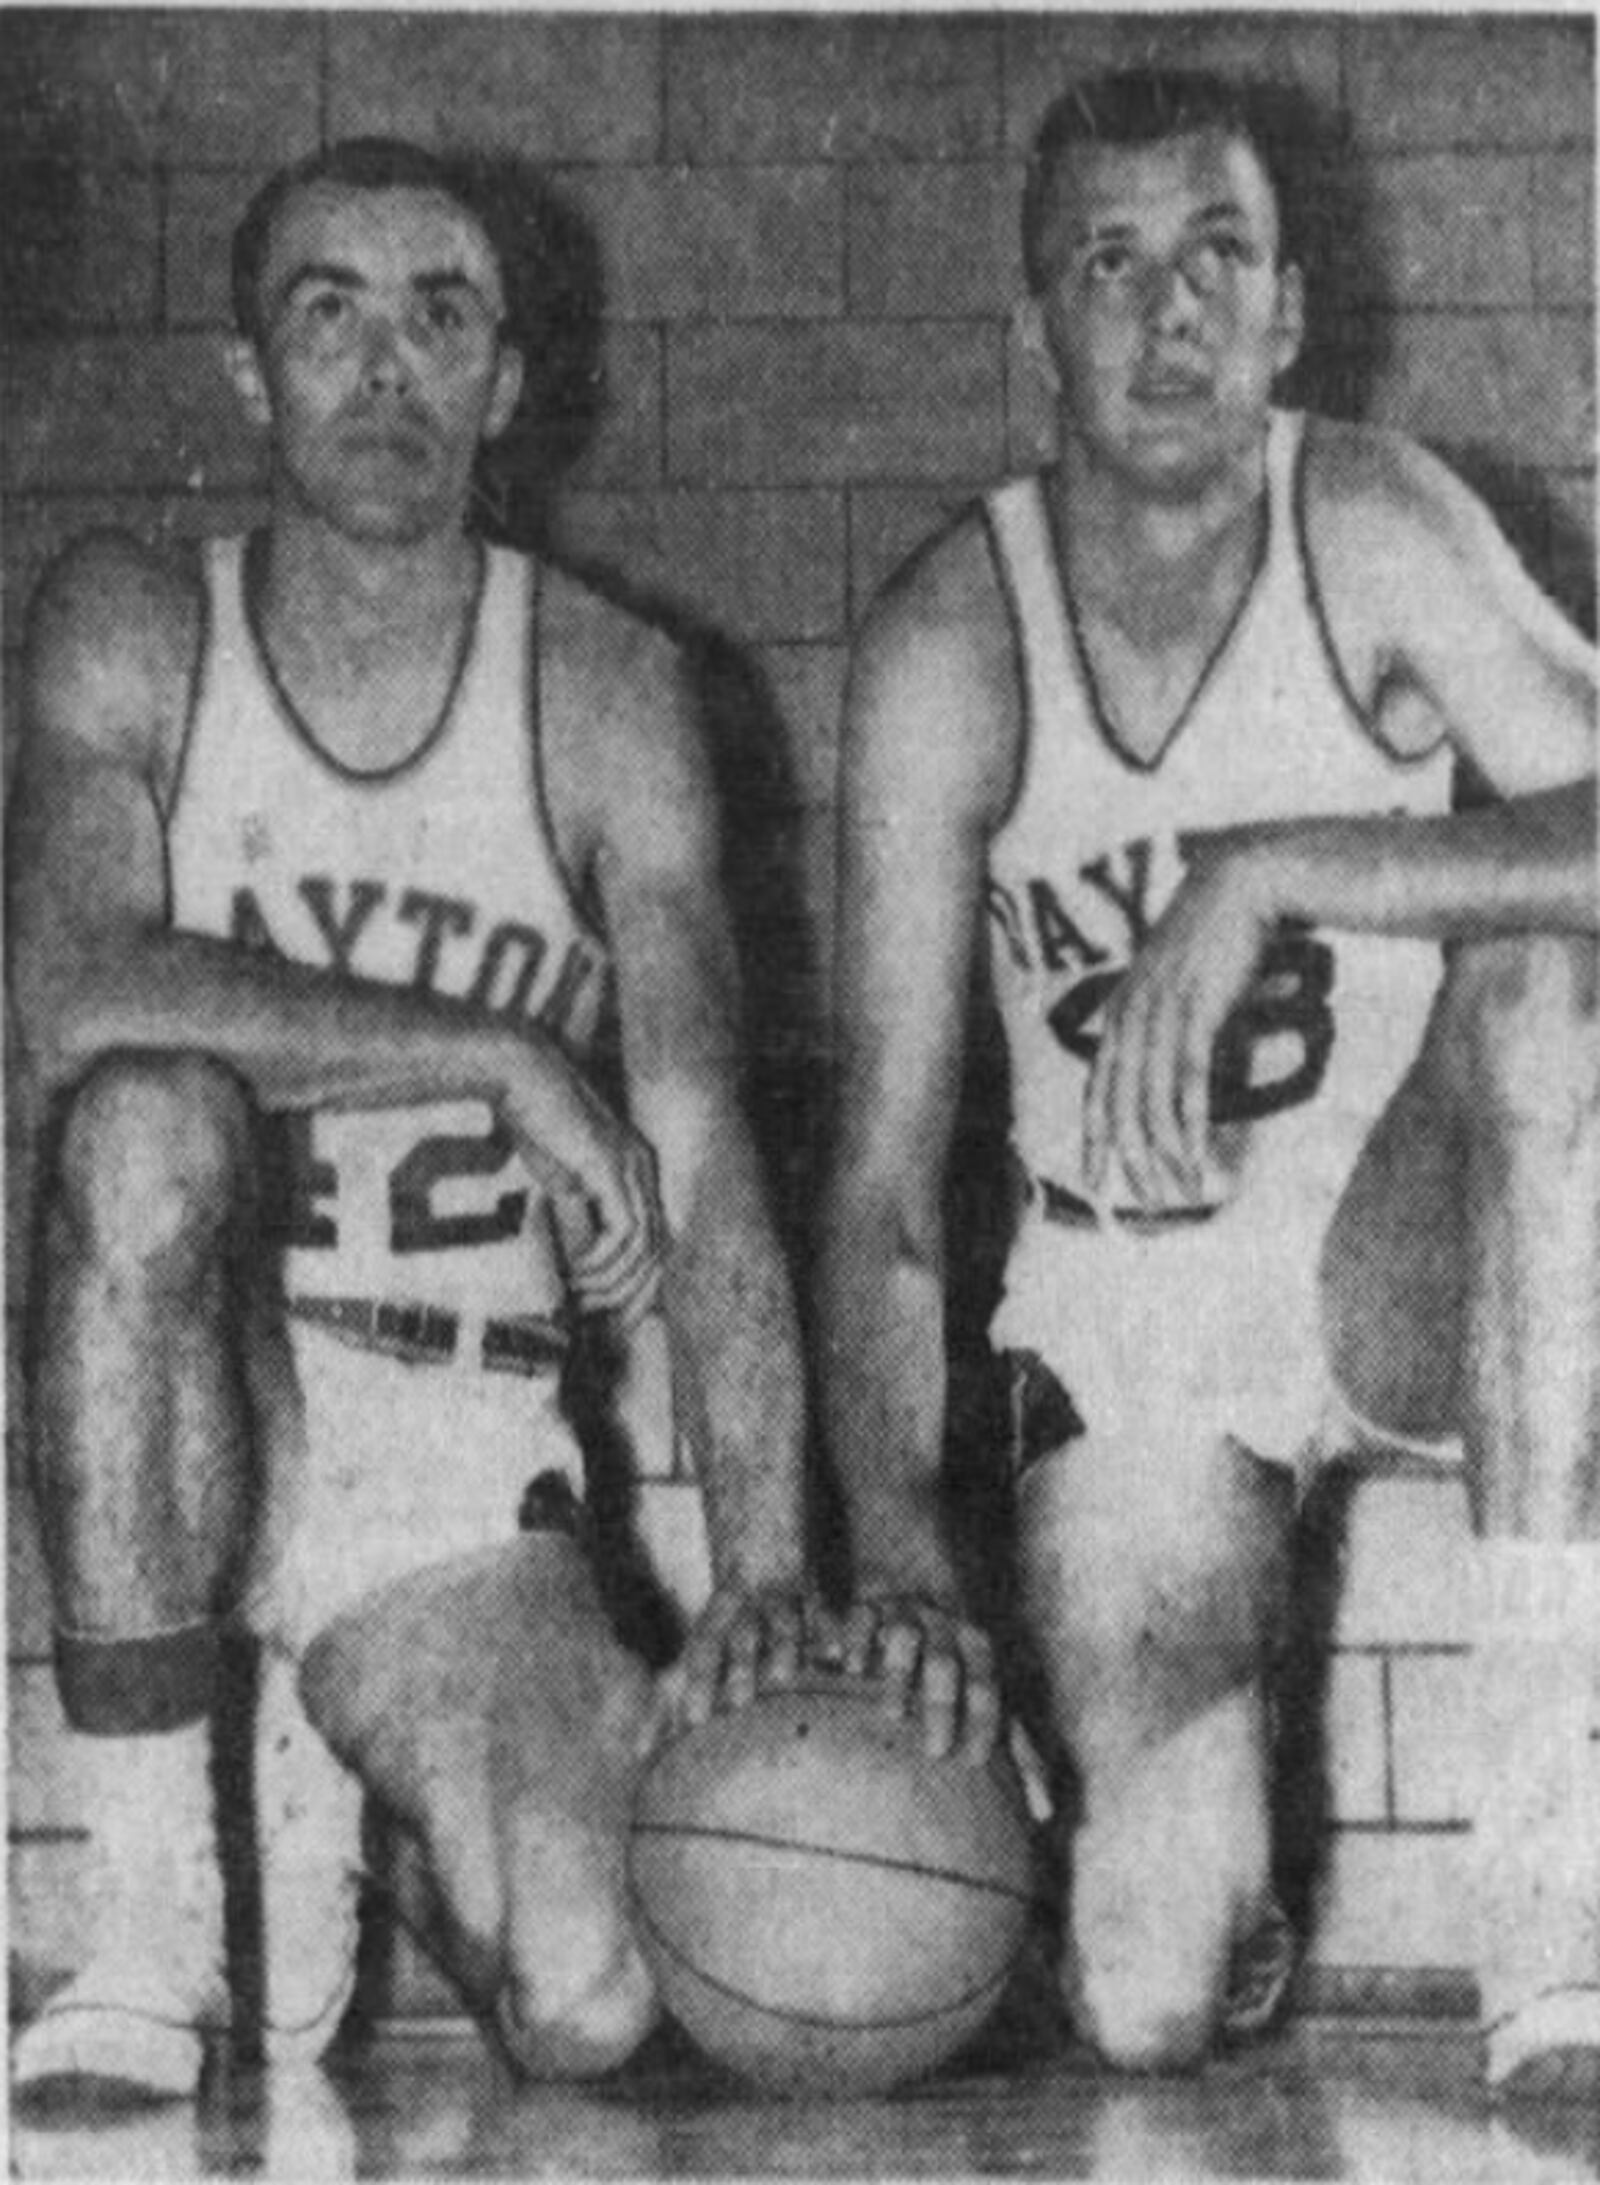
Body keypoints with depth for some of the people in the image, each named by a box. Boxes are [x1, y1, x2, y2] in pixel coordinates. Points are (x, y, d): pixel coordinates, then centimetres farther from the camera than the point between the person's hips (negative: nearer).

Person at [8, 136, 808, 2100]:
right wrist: (494, 1056, -22)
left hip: (458, 1460, 1)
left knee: (594, 2008, -21)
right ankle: (158, 1909, -23)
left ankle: (331, 1771, 16)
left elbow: (706, 1163, -8)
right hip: (178, 1414, 0)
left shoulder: (603, 695, 0)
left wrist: (762, 1575, -20)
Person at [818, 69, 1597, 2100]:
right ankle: (1181, 1858, 28)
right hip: (1116, 1306, 0)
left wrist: (1269, 878, -38)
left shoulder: (1374, 528, -13)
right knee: (1151, 2014, -15)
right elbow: (881, 1170, -13)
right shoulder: (950, 643, -12)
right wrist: (895, 1549, -25)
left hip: (1406, 1265, 0)